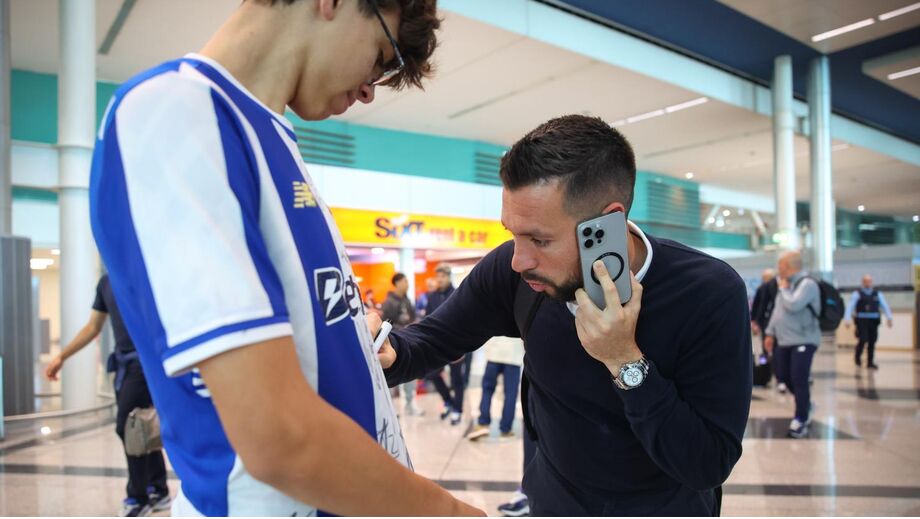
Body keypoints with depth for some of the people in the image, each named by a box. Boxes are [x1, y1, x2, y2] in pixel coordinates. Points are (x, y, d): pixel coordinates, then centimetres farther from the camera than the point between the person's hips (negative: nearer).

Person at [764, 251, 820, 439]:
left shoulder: (807, 284, -14)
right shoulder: (786, 284, 13)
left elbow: (793, 305, -28)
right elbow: (777, 310, 18)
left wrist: (784, 289, -12)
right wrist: (771, 333, 16)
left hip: (803, 341, -9)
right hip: (784, 340, 9)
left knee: (799, 381, -7)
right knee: (783, 377, 12)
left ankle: (800, 421, 4)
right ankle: (806, 405, 34)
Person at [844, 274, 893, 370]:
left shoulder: (877, 294, 11)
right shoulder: (857, 294, 0)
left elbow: (885, 306, 10)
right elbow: (850, 306, -7)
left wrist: (889, 318, -3)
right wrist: (847, 319, -17)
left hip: (874, 321, 4)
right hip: (862, 321, -4)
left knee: (872, 341, 3)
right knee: (863, 340, -9)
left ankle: (870, 362, 14)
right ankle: (858, 357, 17)